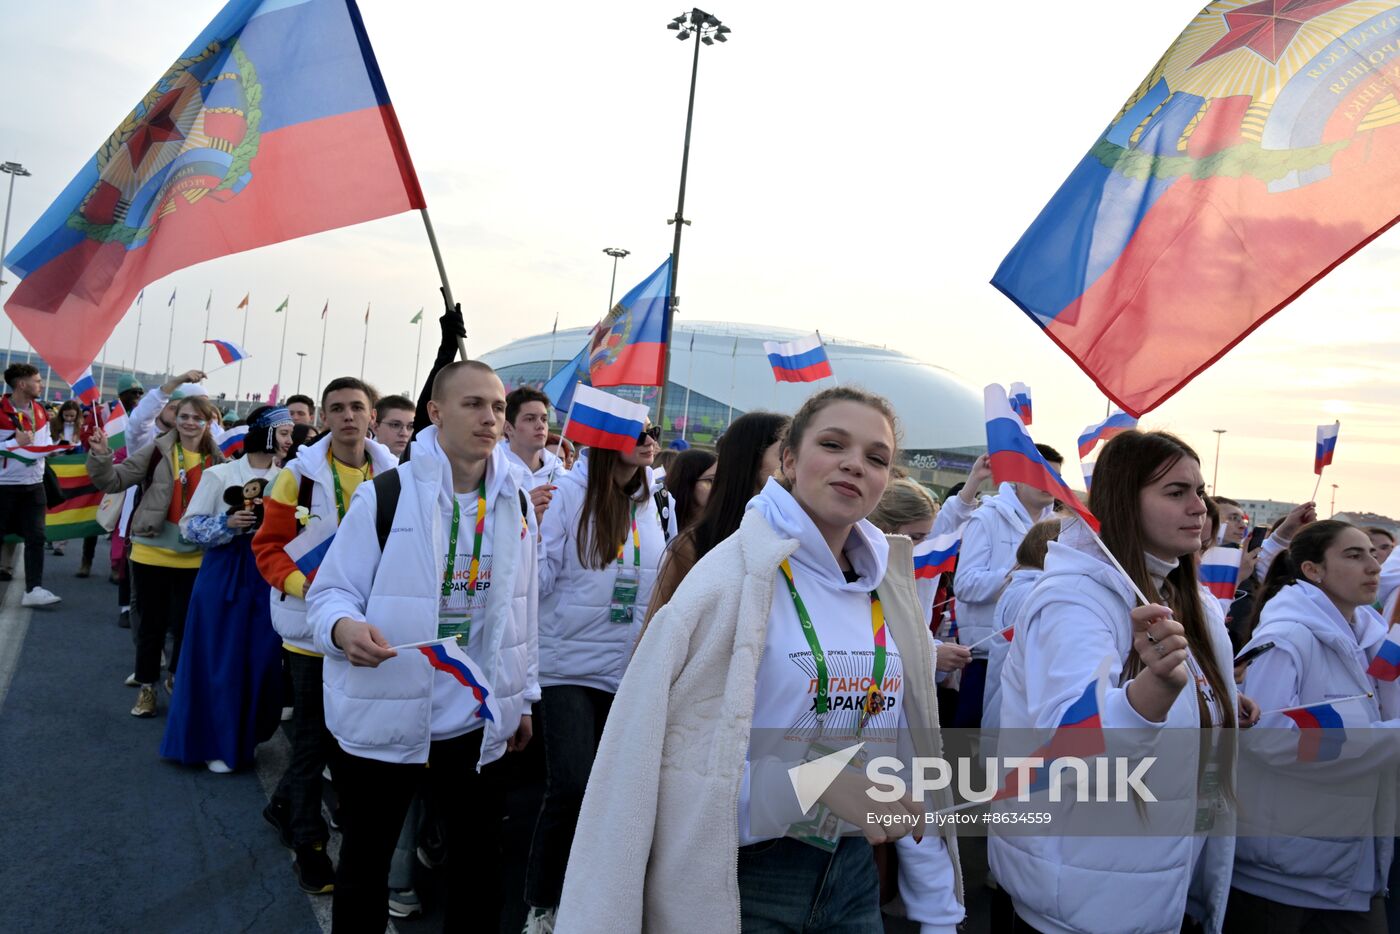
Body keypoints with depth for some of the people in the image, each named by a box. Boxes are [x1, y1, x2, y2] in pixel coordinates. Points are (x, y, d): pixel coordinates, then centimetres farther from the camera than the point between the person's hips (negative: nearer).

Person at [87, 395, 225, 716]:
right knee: (151, 622, 11)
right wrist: (101, 456, -22)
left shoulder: (218, 461, 1)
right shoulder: (157, 451, -5)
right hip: (152, 552, -1)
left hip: (193, 557, 1)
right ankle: (146, 687, 26)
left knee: (187, 623, 12)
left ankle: (177, 679, 34)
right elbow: (113, 481, -6)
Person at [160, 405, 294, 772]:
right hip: (224, 575, -3)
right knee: (220, 660, 3)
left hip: (268, 577, 3)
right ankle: (215, 742, 19)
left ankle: (244, 737, 26)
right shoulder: (221, 474, -5)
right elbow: (190, 525, -3)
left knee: (262, 660, 6)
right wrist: (227, 524, -18)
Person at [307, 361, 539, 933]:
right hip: (383, 715, -3)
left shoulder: (515, 504, 4)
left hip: (477, 721, 3)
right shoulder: (384, 495, -9)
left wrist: (523, 697, 13)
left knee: (479, 862, 15)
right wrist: (344, 626, -29)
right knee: (364, 861, 14)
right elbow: (331, 590, -7)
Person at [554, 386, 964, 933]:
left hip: (853, 869, 6)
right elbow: (656, 751, -20)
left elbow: (912, 745, 7)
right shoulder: (733, 577, -17)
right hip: (742, 877, -5)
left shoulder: (889, 591, 2)